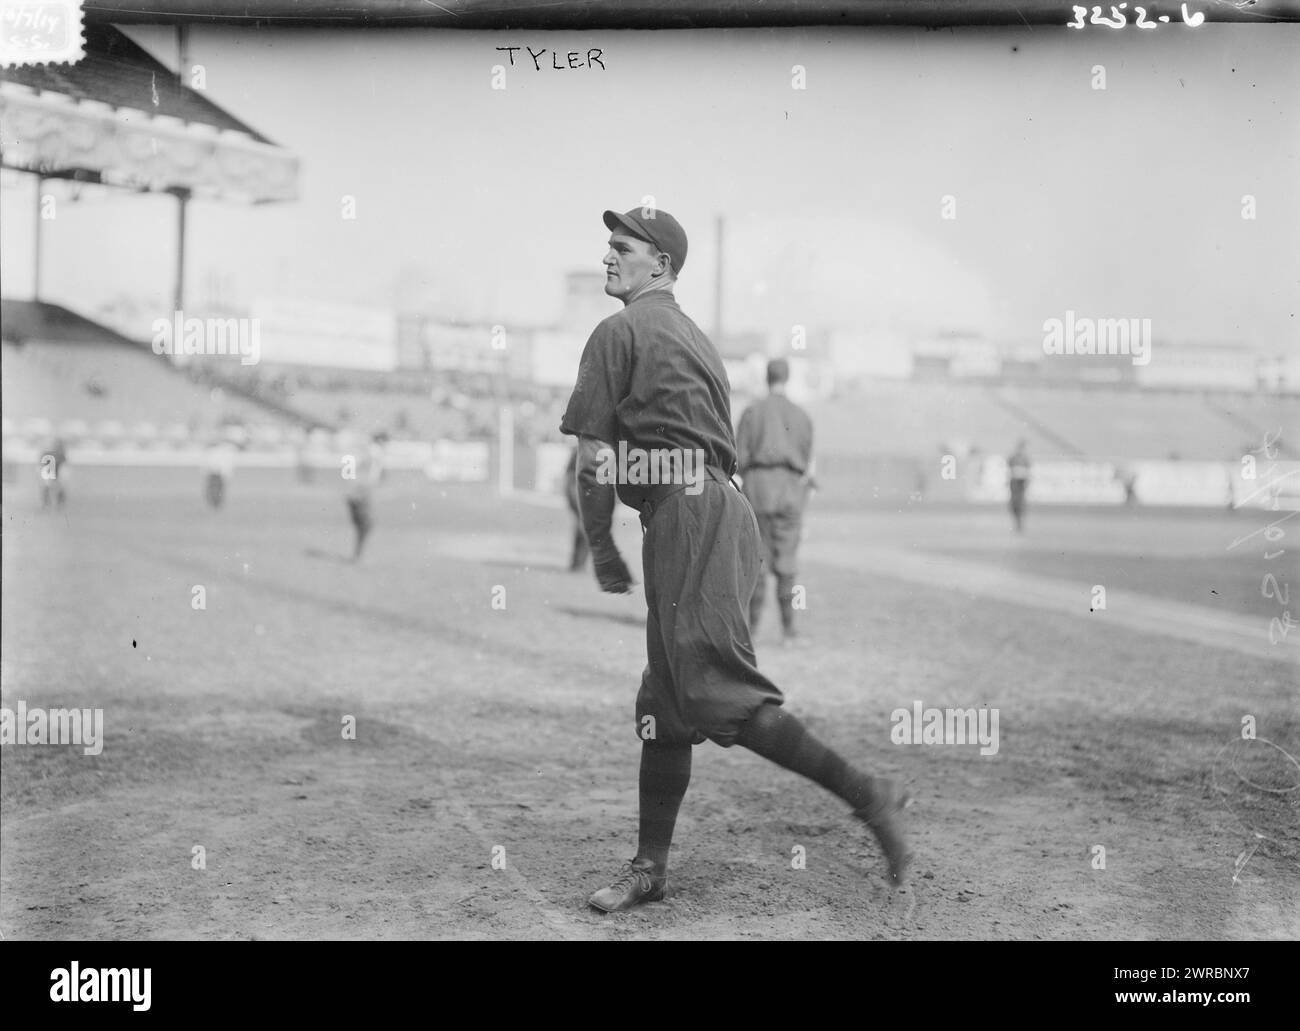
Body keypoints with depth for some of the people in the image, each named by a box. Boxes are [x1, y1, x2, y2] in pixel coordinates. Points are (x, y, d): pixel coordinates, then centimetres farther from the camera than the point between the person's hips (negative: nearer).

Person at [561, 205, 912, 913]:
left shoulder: (619, 332, -1)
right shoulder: (694, 336, 25)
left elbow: (594, 459, -6)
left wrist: (601, 551, 4)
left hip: (684, 514, -10)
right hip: (721, 507, 10)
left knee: (715, 691, -16)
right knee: (665, 701, 10)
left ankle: (866, 796, -17)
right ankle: (649, 867, 14)